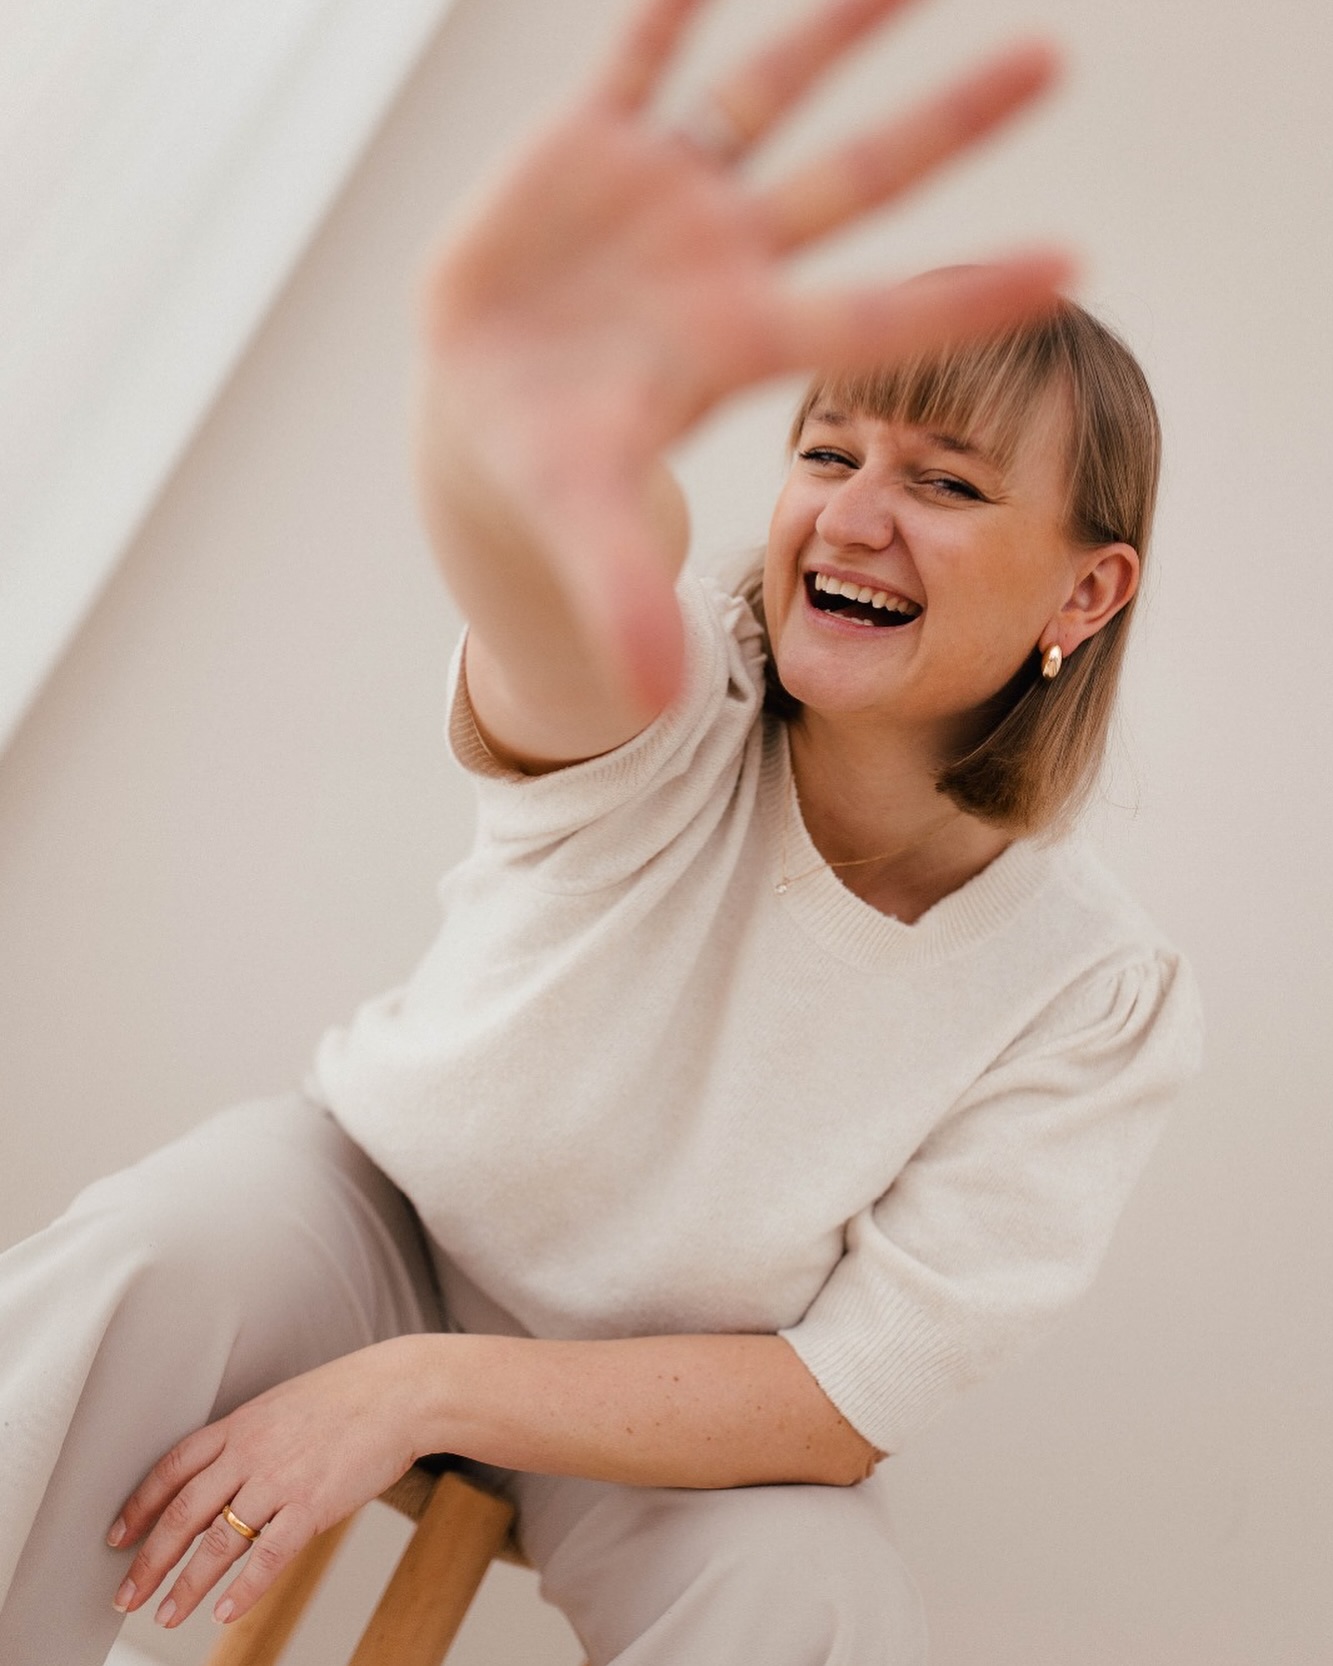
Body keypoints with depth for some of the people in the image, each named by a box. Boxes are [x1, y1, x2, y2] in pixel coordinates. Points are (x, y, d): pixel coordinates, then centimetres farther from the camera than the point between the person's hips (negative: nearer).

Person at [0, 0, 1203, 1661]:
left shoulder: (1102, 996, -17)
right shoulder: (667, 704, -21)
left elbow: (854, 1399, -16)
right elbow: (554, 651, -47)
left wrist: (428, 1386, -25)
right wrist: (499, 444, -72)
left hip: (676, 1408, 1)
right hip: (385, 1212, 0)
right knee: (177, 1236, -29)